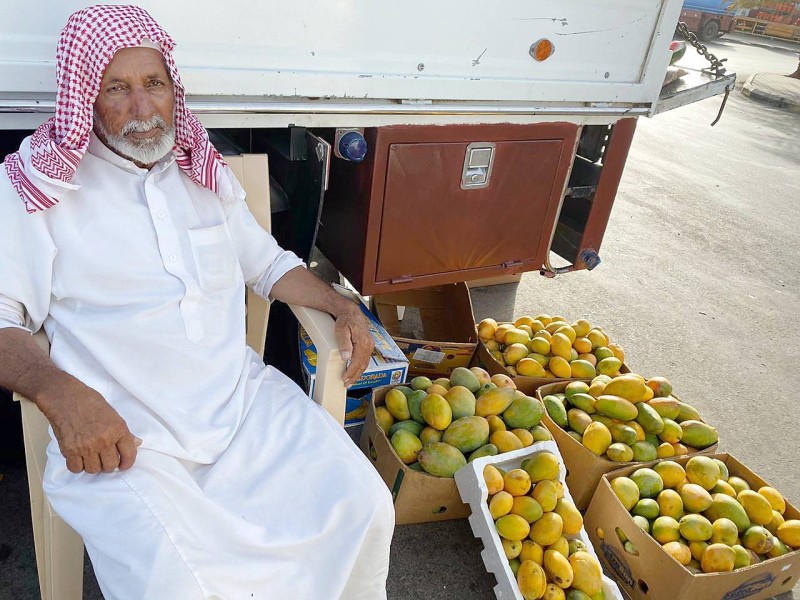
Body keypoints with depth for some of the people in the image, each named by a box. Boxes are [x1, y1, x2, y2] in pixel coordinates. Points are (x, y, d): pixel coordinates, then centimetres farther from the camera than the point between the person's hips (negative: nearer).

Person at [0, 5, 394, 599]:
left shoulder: (206, 173, 16)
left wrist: (342, 306, 8)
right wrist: (60, 393, -24)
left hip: (245, 395, 4)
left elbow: (269, 264, 25)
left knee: (365, 509, -11)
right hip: (119, 431, -3)